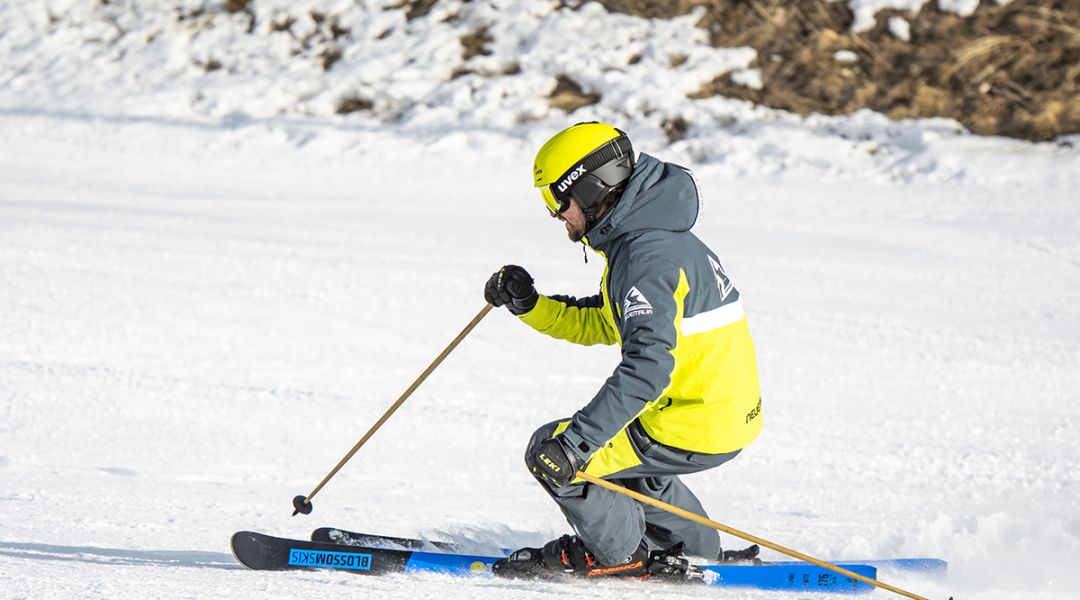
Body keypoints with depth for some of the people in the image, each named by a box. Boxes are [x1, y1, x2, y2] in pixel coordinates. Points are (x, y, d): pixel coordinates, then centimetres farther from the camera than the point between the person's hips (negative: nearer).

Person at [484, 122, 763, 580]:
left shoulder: (648, 255, -23)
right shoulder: (642, 235, 10)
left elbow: (648, 365, -34)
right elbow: (603, 324, 21)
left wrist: (577, 440, -37)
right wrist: (527, 305, 8)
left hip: (695, 431, -10)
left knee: (551, 453, -5)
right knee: (613, 434, 35)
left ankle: (617, 552, 15)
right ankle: (692, 548, 37)